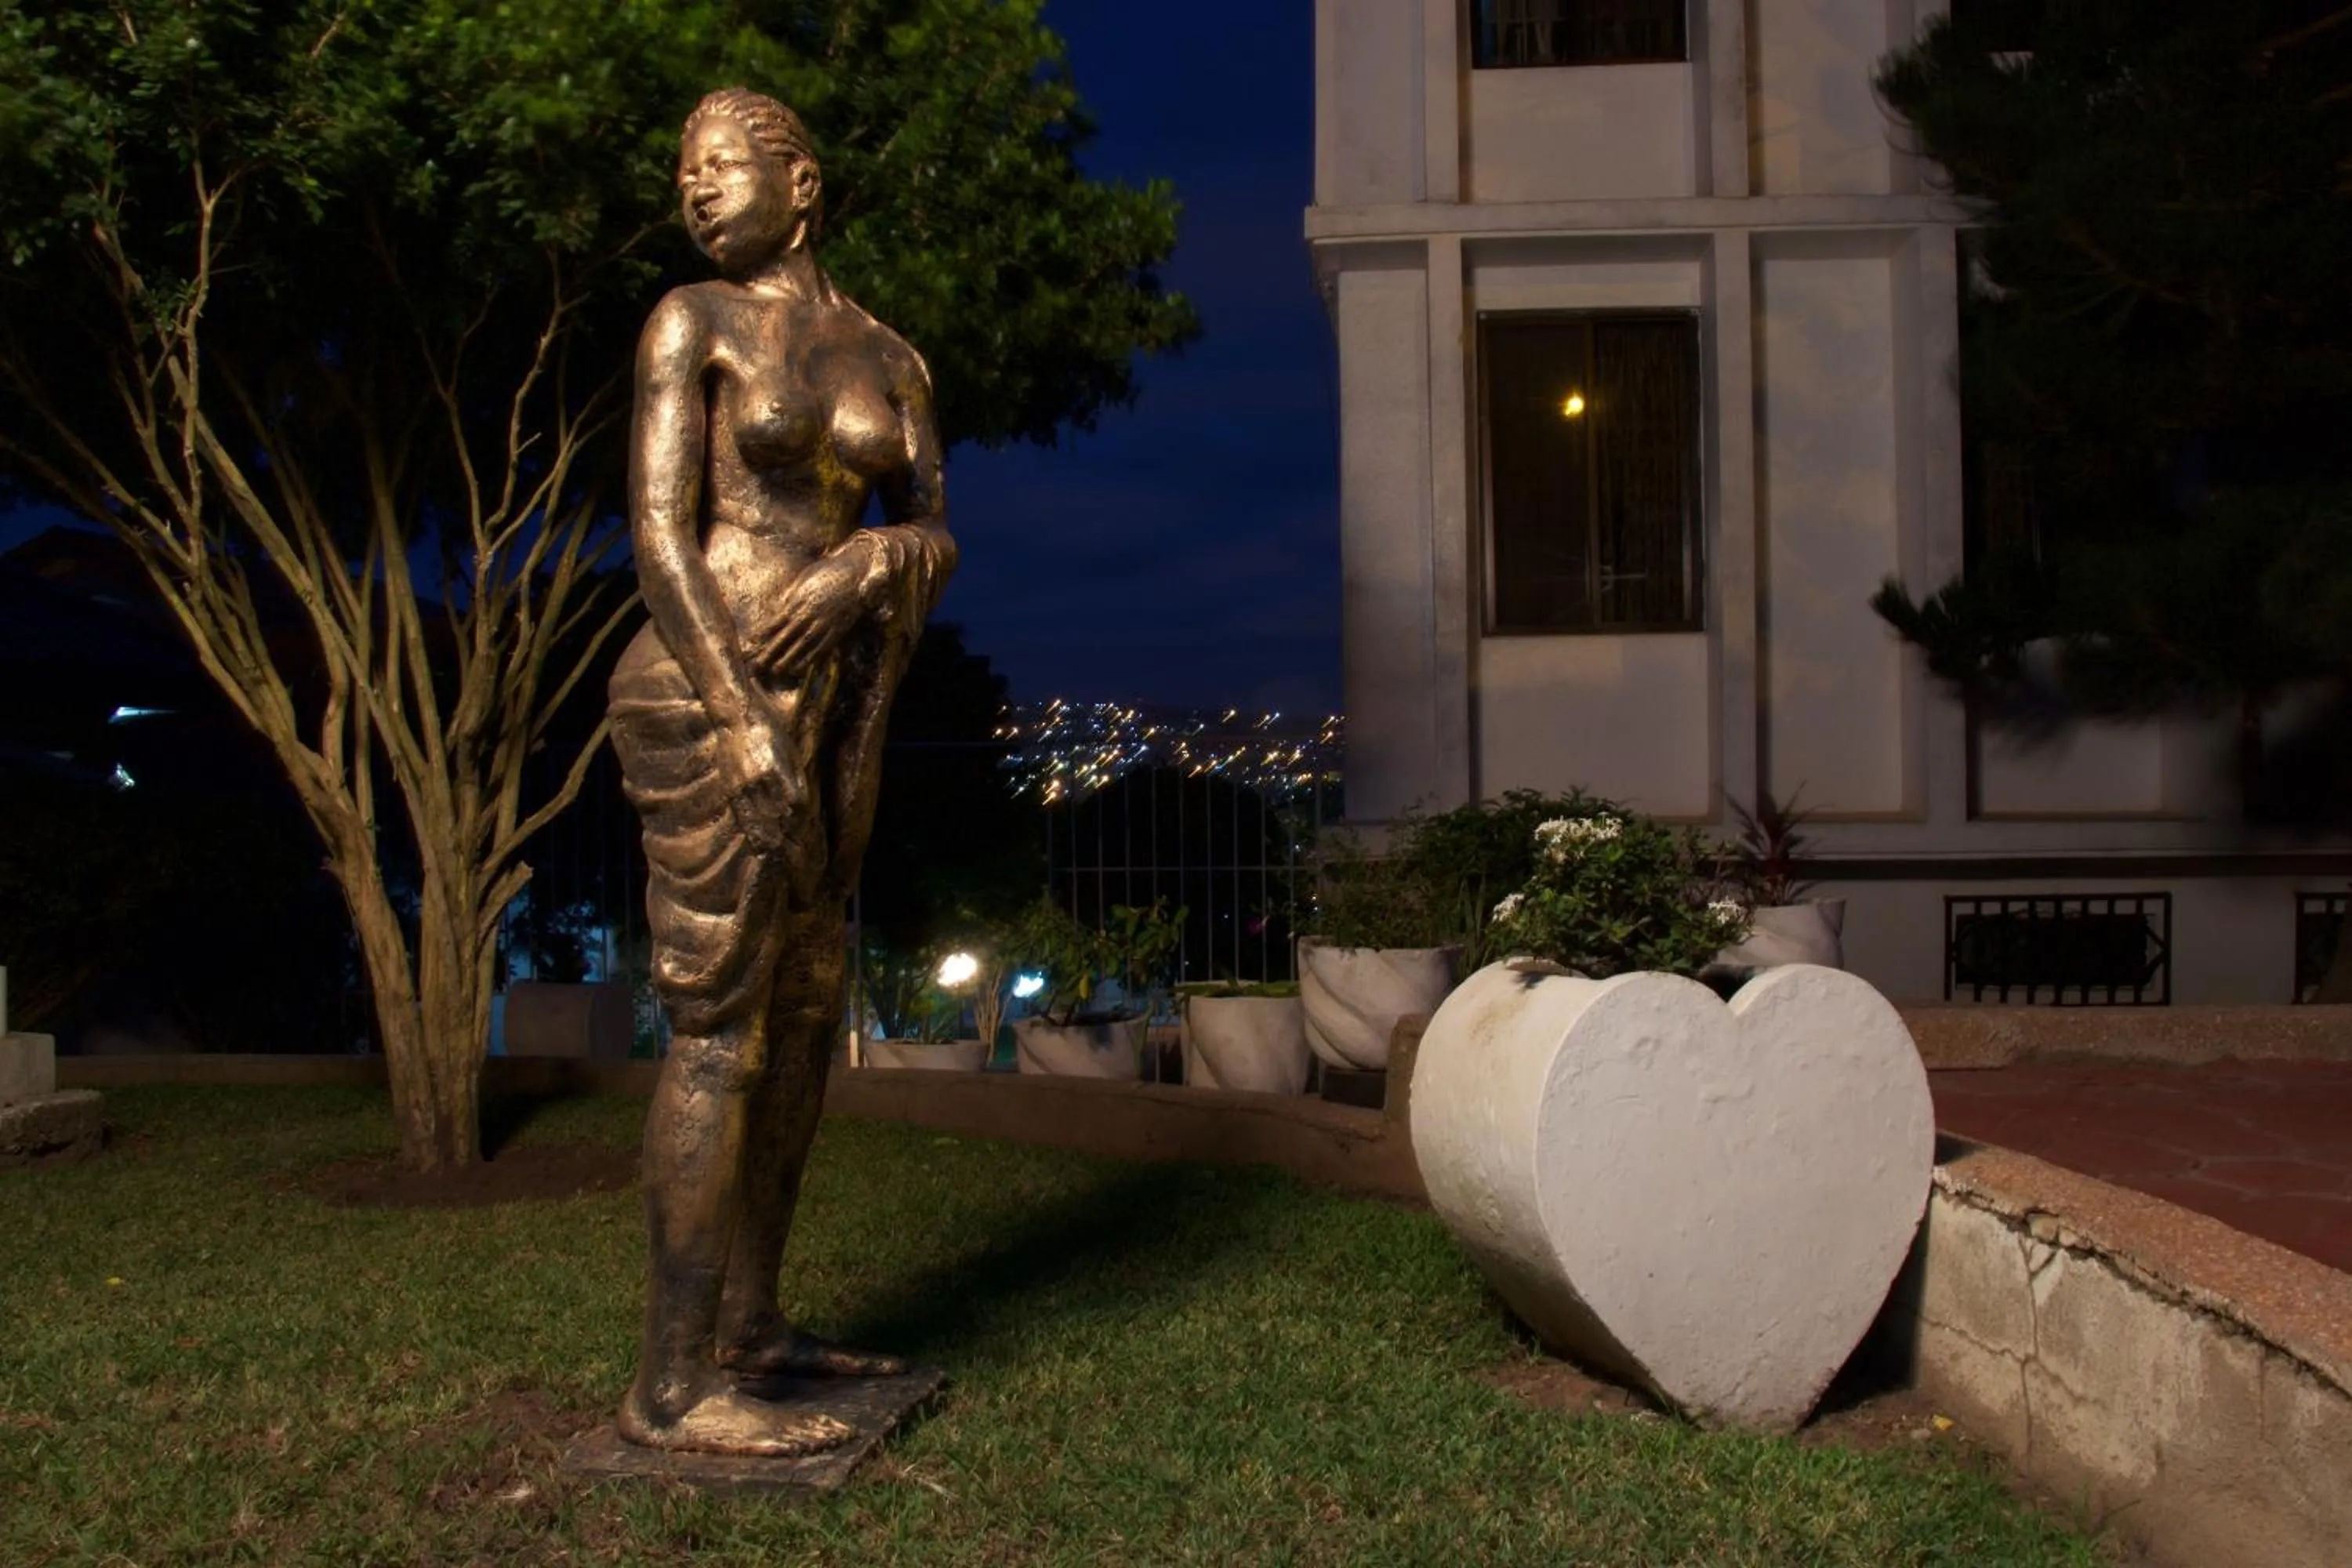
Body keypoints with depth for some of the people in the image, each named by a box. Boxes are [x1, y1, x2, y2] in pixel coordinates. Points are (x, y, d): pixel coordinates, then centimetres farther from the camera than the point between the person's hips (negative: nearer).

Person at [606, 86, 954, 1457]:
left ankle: (749, 1326, 22)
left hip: (825, 709, 7)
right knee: (724, 1036, -9)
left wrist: (858, 571, -15)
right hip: (710, 701, -7)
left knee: (805, 1020, 11)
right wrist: (743, 720, -20)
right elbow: (658, 531, -10)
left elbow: (939, 550, 9)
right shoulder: (693, 322, 0)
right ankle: (674, 1384, -1)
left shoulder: (893, 361, 16)